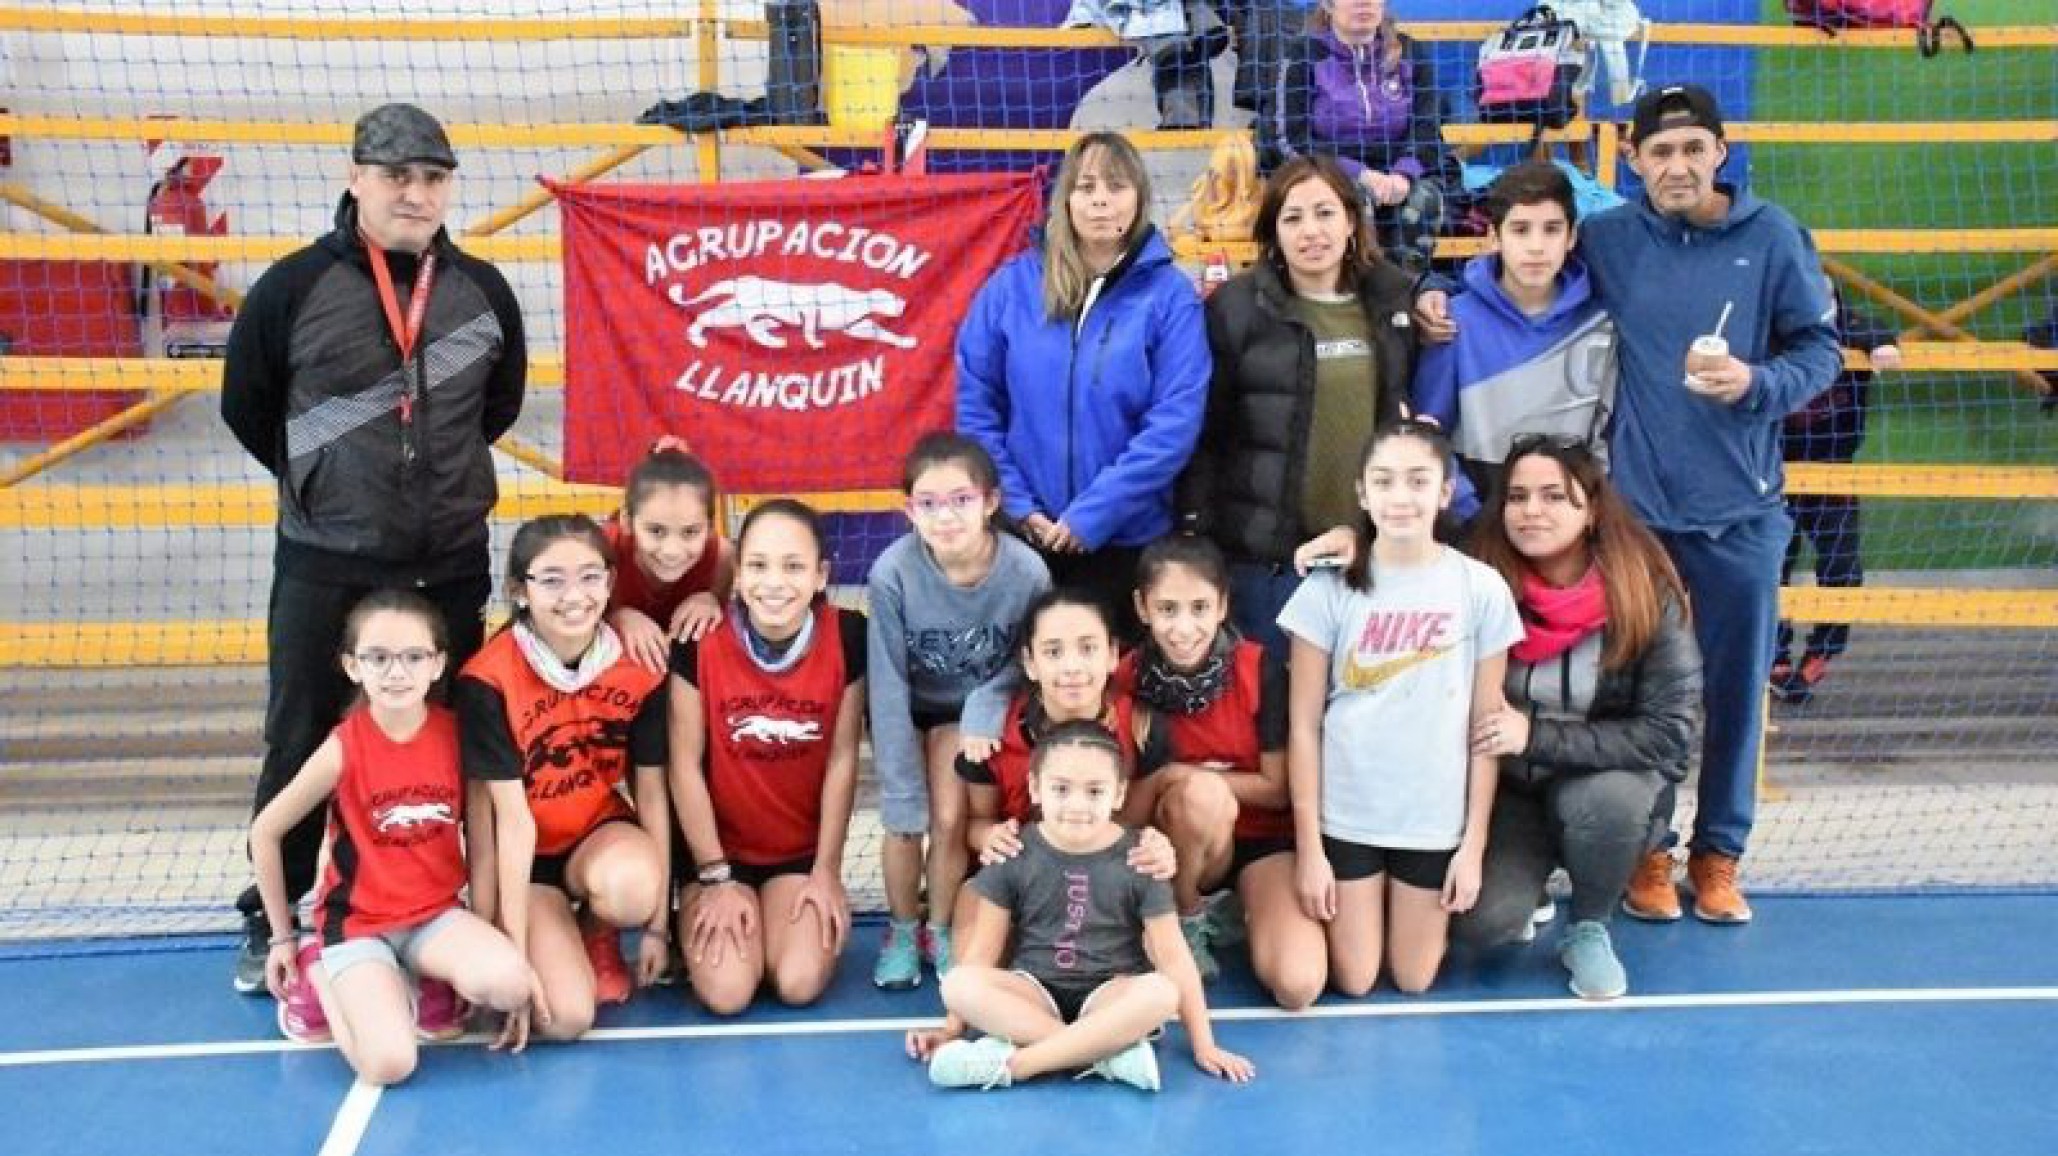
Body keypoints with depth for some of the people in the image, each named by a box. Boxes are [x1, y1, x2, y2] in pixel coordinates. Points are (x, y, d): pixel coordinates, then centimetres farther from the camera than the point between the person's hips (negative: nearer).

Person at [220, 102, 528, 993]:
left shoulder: (482, 291, 2)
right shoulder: (296, 286, -8)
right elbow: (246, 404, 2)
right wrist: (322, 483, 7)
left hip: (448, 567, 3)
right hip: (324, 566, -2)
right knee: (300, 745, 7)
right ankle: (269, 918, 22)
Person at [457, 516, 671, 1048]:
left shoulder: (640, 667, -12)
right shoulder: (488, 679, -21)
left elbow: (652, 795, -4)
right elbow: (513, 818, -21)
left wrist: (656, 924, -3)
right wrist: (513, 951, -20)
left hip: (601, 832, 2)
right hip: (525, 856, -2)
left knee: (632, 888, -36)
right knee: (566, 1015, -21)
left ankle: (599, 934, 3)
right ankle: (557, 937, 15)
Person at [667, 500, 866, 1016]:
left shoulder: (847, 637, -15)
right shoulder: (700, 640, -19)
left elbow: (842, 759, -7)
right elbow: (686, 765, -11)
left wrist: (827, 870, -4)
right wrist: (716, 877, -10)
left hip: (803, 849, 1)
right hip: (718, 845, -1)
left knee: (799, 984, -17)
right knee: (726, 993, -17)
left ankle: (813, 915, 18)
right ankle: (704, 916, 17)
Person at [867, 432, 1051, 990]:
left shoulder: (1026, 571, -29)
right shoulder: (893, 571, -32)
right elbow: (889, 684, -22)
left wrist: (985, 706, -26)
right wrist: (903, 795, -19)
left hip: (970, 704, 1)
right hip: (908, 707, 0)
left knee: (950, 819, -9)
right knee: (905, 822, -7)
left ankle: (939, 930, 16)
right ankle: (902, 928, 19)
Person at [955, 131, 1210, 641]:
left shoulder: (1169, 295, -5)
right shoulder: (1012, 285, 0)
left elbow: (1175, 422, -12)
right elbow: (975, 402, 0)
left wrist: (1092, 514, -17)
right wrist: (1018, 505, -9)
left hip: (1125, 538, -1)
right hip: (1021, 535, 2)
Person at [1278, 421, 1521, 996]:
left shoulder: (1481, 589, -7)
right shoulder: (1329, 588, -9)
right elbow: (1303, 724, -6)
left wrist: (1474, 843, -3)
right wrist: (1308, 845, -8)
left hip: (1436, 818, 1)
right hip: (1345, 814, 0)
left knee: (1413, 979, 9)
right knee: (1354, 982, 5)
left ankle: (1427, 909, 39)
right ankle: (1358, 907, 35)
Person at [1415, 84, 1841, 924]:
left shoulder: (1770, 236, -1)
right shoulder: (1604, 240, 1)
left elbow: (1819, 348, 2)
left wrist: (1758, 383, -16)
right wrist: (1441, 297, -5)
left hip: (1740, 510, 0)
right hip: (1635, 504, 0)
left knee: (1735, 685, 8)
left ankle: (1719, 852, 25)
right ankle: (1646, 849, 24)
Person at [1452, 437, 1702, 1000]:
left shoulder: (1647, 592, -18)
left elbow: (1671, 731, -20)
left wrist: (1537, 737, -28)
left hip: (1612, 781, 0)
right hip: (1508, 789, 1)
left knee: (1605, 799, -35)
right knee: (1481, 921, -24)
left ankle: (1588, 929, -3)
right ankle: (1530, 880, 15)